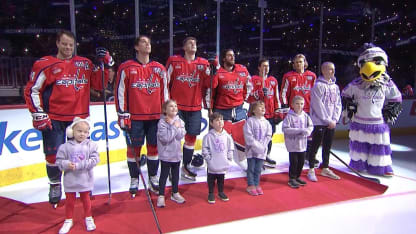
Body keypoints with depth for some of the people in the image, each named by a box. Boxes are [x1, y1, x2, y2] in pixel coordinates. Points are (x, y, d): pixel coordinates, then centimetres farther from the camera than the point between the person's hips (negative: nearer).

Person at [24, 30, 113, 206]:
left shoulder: (85, 64, 8)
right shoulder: (45, 64, -3)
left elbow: (98, 85, 8)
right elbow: (31, 90, -1)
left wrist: (104, 64, -4)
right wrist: (38, 115, -8)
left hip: (79, 117, 3)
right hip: (53, 119, -2)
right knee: (53, 155, 1)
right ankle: (55, 185, 27)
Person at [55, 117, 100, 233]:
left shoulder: (91, 145, -9)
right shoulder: (65, 147, -9)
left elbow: (94, 159, -14)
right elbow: (59, 161, -5)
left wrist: (79, 165, -21)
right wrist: (67, 164, -25)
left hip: (85, 179, 0)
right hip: (70, 180, 0)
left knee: (85, 199, 17)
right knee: (70, 200, 14)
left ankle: (88, 218, 36)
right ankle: (68, 220, 34)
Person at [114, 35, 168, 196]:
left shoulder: (159, 68, 10)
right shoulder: (126, 68, -1)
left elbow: (164, 92, 14)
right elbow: (120, 92, -2)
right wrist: (122, 115, -6)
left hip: (155, 116, 3)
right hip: (135, 117, -3)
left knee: (154, 147, 9)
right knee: (134, 148, 4)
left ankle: (153, 178, 25)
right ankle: (134, 180, 20)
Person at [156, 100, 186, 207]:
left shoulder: (180, 121, 2)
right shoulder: (162, 122, -14)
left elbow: (181, 135, -8)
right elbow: (165, 138, -24)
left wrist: (176, 126, -19)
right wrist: (174, 126, -21)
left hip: (177, 154, 5)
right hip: (166, 154, -5)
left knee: (176, 174, 18)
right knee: (164, 175, 5)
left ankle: (175, 193, 33)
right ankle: (161, 196, 18)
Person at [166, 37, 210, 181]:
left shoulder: (203, 63, 6)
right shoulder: (174, 61, 0)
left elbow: (208, 84, 5)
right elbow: (166, 82, 3)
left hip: (195, 107, 3)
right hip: (176, 106, -3)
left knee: (191, 137, 8)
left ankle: (186, 166, 24)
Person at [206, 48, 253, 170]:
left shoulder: (243, 70, 3)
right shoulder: (218, 73, -9)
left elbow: (248, 84, 18)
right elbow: (210, 91, -6)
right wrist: (210, 108, -4)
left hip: (239, 109, 4)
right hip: (222, 111, -4)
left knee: (243, 136, 8)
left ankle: (244, 162, 29)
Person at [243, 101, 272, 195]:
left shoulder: (266, 122, 4)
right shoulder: (250, 121, -10)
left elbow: (268, 136, 1)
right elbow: (248, 136, -14)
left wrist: (262, 146, -11)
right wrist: (257, 145, -18)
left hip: (262, 151, 4)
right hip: (251, 150, -4)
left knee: (258, 169, 13)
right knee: (251, 169, 6)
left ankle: (257, 185, 25)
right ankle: (250, 186, 17)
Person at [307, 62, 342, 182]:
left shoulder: (335, 86, 12)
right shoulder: (318, 85, -10)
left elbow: (338, 104, 11)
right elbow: (318, 106, -15)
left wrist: (335, 119, -2)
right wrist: (328, 120, -14)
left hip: (331, 123, 7)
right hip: (319, 122, -7)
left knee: (327, 146, 14)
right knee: (315, 146, 1)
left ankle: (325, 169, 27)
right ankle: (311, 170, 12)